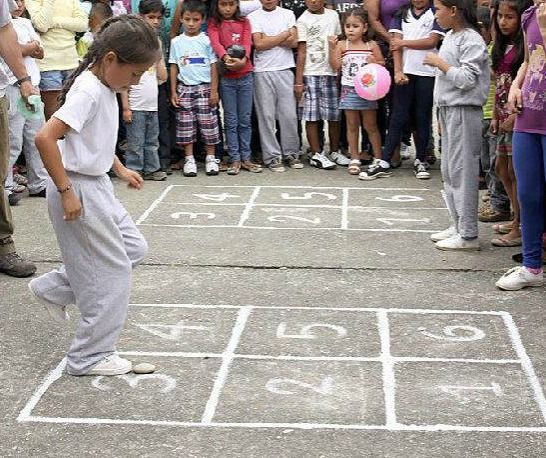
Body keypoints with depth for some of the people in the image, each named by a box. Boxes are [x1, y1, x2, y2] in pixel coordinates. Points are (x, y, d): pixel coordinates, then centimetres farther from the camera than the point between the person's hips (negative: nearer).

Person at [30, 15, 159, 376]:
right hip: (79, 190, -10)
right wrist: (66, 192, -26)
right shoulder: (89, 92, -23)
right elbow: (45, 138, -31)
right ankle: (90, 357, 12)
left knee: (134, 248, 18)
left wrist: (120, 169, 18)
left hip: (97, 185, 10)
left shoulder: (104, 87, 7)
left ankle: (53, 289, 25)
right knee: (111, 272, -1)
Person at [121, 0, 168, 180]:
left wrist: (159, 56, -3)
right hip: (135, 105, -6)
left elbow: (163, 77, 11)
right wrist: (125, 106, -13)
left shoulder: (157, 42, 12)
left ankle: (151, 169, 22)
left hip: (152, 105, 6)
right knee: (135, 144, -2)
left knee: (152, 142, 13)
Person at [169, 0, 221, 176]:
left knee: (208, 123, -1)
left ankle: (210, 158, 10)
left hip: (204, 87, -1)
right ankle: (189, 159, 11)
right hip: (184, 88, 2)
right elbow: (174, 68, 8)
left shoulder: (207, 41, 0)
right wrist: (173, 92, 4)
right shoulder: (176, 42, 5)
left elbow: (213, 66, 1)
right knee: (185, 125, 3)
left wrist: (214, 90, -4)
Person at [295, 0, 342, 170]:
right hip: (311, 74, -4)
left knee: (334, 115, 6)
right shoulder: (303, 20, -1)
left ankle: (334, 152, 18)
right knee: (312, 116, -2)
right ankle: (316, 154, 4)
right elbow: (301, 52, -3)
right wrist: (298, 81, -8)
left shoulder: (333, 15, 11)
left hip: (331, 73, 4)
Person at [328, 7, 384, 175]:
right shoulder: (341, 45, -1)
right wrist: (332, 48, -16)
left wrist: (375, 62, -13)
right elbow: (335, 66, -7)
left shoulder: (372, 45, 0)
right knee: (352, 125, 8)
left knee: (371, 125, 6)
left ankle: (378, 159, 14)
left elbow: (382, 64, 8)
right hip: (349, 90, 1)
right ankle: (354, 159, 16)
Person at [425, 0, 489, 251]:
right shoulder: (450, 37, 13)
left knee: (461, 171, -7)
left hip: (463, 112, -10)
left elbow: (467, 79, -22)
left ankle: (468, 235, -4)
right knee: (448, 171, 13)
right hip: (448, 109, 10)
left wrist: (439, 63, -15)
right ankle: (457, 225, 23)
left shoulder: (471, 40, -14)